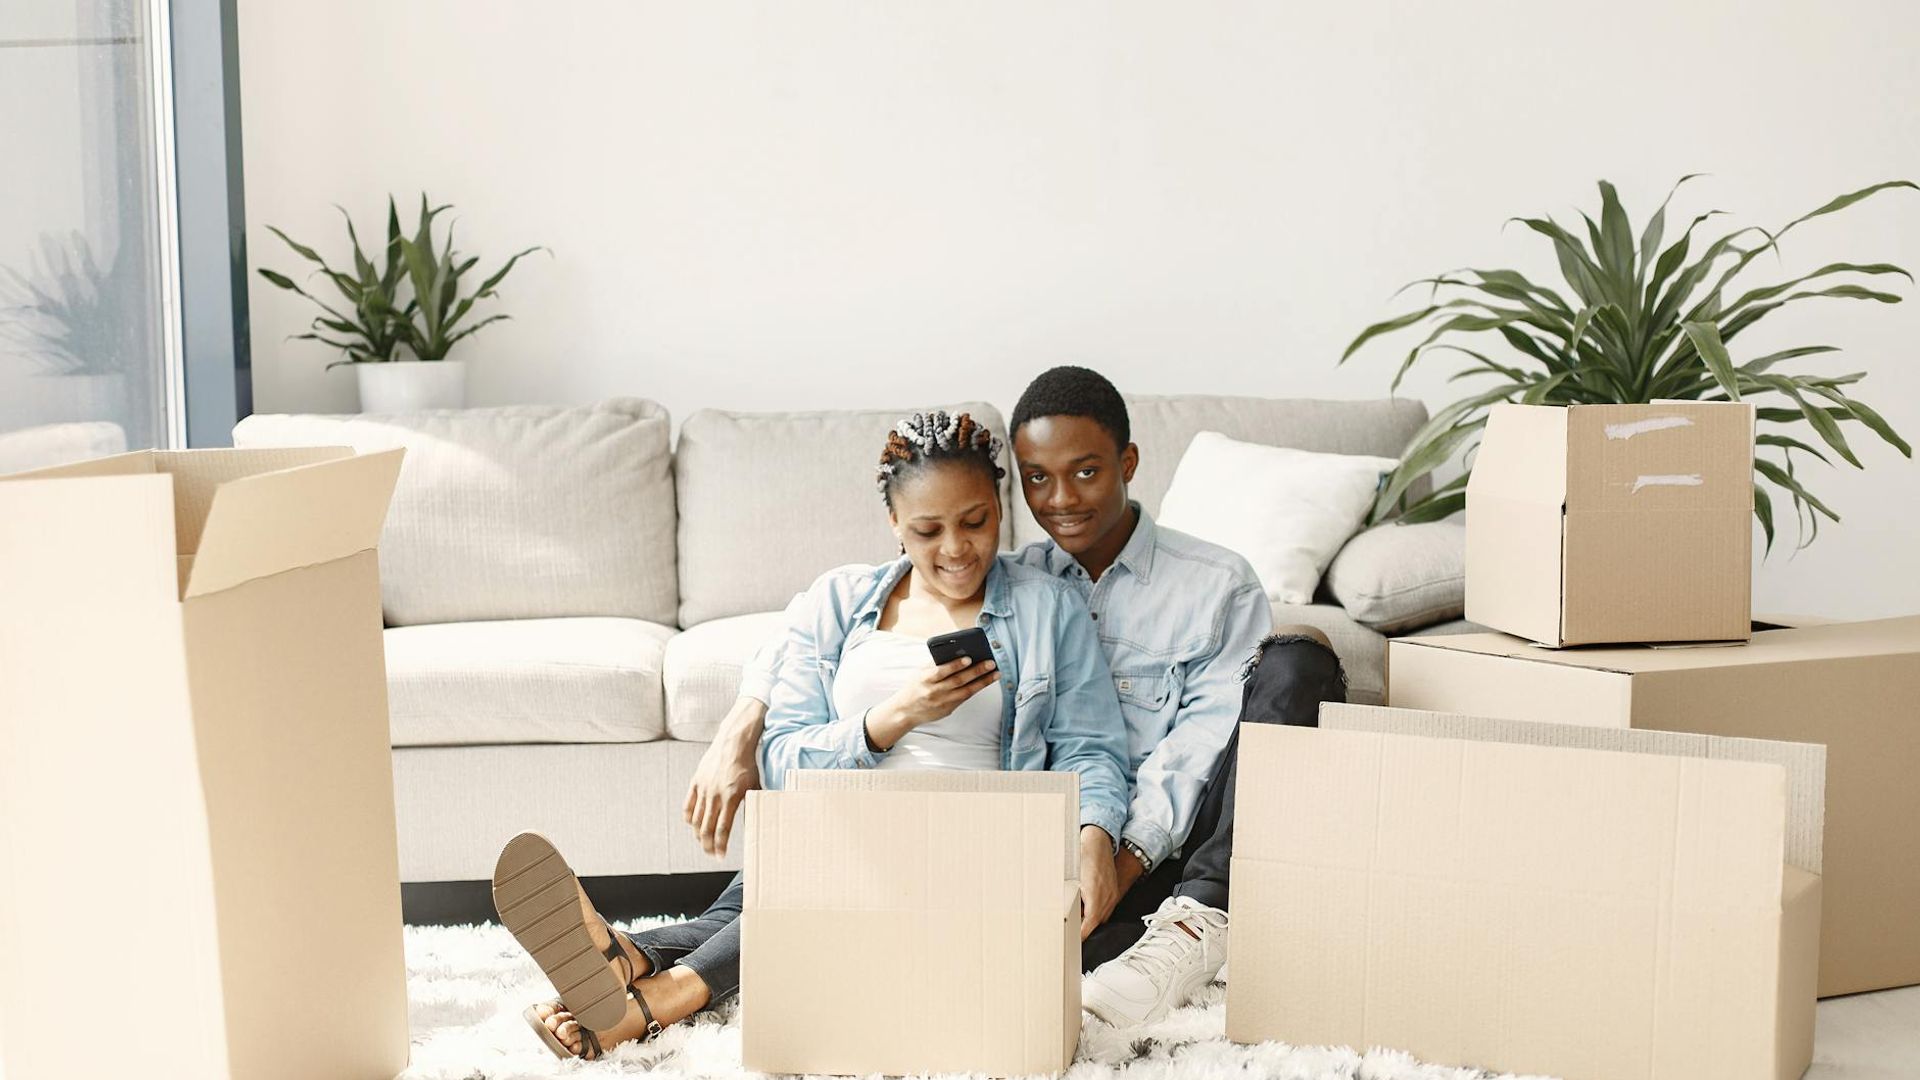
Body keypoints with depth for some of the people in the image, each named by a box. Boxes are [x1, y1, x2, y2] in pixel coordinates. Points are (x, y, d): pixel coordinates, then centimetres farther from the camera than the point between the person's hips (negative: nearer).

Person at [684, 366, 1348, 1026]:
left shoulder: (1218, 587, 3)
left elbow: (1201, 746, -9)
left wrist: (1125, 861, -24)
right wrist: (741, 729, -14)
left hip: (1181, 846, -2)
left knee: (1295, 657, -22)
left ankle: (1198, 917, -30)